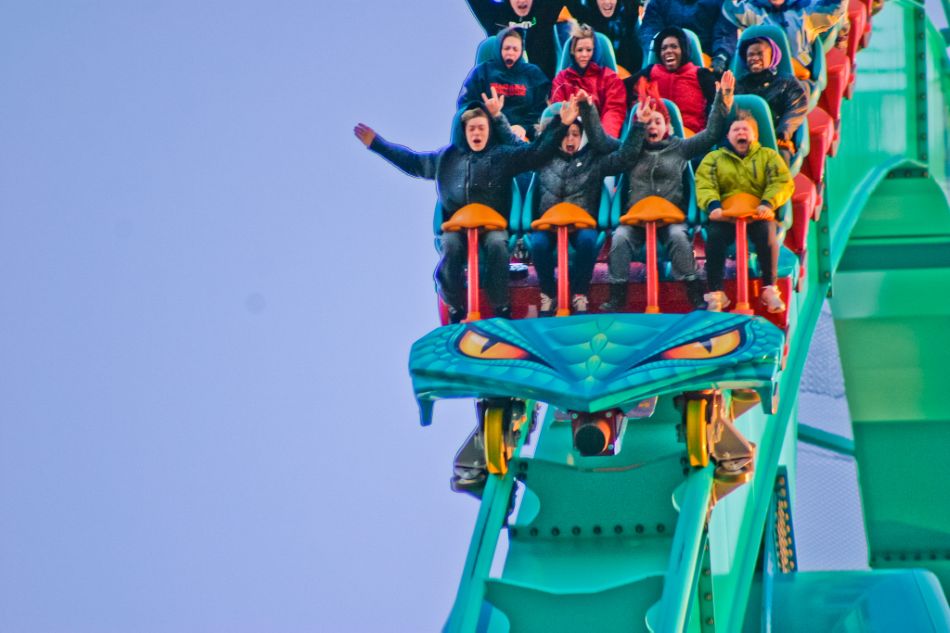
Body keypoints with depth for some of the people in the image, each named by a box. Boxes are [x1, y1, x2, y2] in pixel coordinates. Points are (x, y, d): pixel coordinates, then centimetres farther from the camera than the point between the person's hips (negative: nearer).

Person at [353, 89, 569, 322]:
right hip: (457, 225, 2)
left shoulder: (503, 156, 8)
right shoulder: (447, 157, 16)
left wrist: (560, 125, -12)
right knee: (451, 246, -32)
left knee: (497, 244, -35)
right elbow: (411, 161, 26)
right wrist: (377, 143, 25)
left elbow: (538, 151, 0)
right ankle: (455, 308, -14)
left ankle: (501, 308, -18)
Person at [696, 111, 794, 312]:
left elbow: (783, 183, 2)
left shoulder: (768, 156, 17)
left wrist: (767, 204, -18)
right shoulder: (714, 158, 18)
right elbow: (705, 186, 2)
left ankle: (770, 289, -24)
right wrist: (713, 206, -20)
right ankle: (715, 294, -27)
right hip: (725, 216, 0)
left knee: (766, 234, -34)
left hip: (758, 215, 0)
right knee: (714, 236, -32)